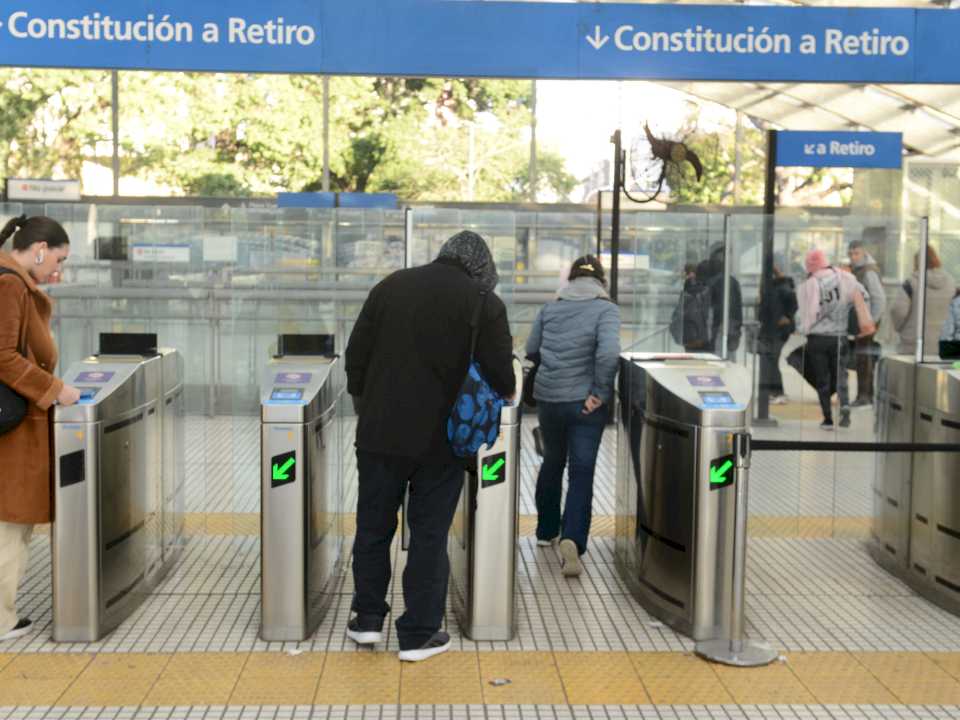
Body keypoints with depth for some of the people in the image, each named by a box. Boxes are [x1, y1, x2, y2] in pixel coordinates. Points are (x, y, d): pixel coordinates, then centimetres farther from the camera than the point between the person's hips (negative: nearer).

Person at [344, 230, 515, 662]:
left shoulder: (392, 286, 5)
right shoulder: (485, 303, -6)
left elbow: (356, 354, 6)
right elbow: (502, 376, -4)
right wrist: (505, 390, 18)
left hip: (379, 432, 3)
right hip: (440, 439, -3)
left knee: (373, 525, 16)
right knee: (429, 534, 7)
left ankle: (368, 619, 26)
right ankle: (418, 634, 14)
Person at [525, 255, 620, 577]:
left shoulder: (550, 308, 5)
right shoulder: (606, 309, -6)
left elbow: (530, 349, 8)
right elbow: (609, 352, -21)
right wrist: (600, 391, -12)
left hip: (547, 397, 4)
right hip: (585, 402, -4)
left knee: (552, 461, 23)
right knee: (582, 471, 1)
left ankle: (547, 530, 34)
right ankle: (572, 539, -17)